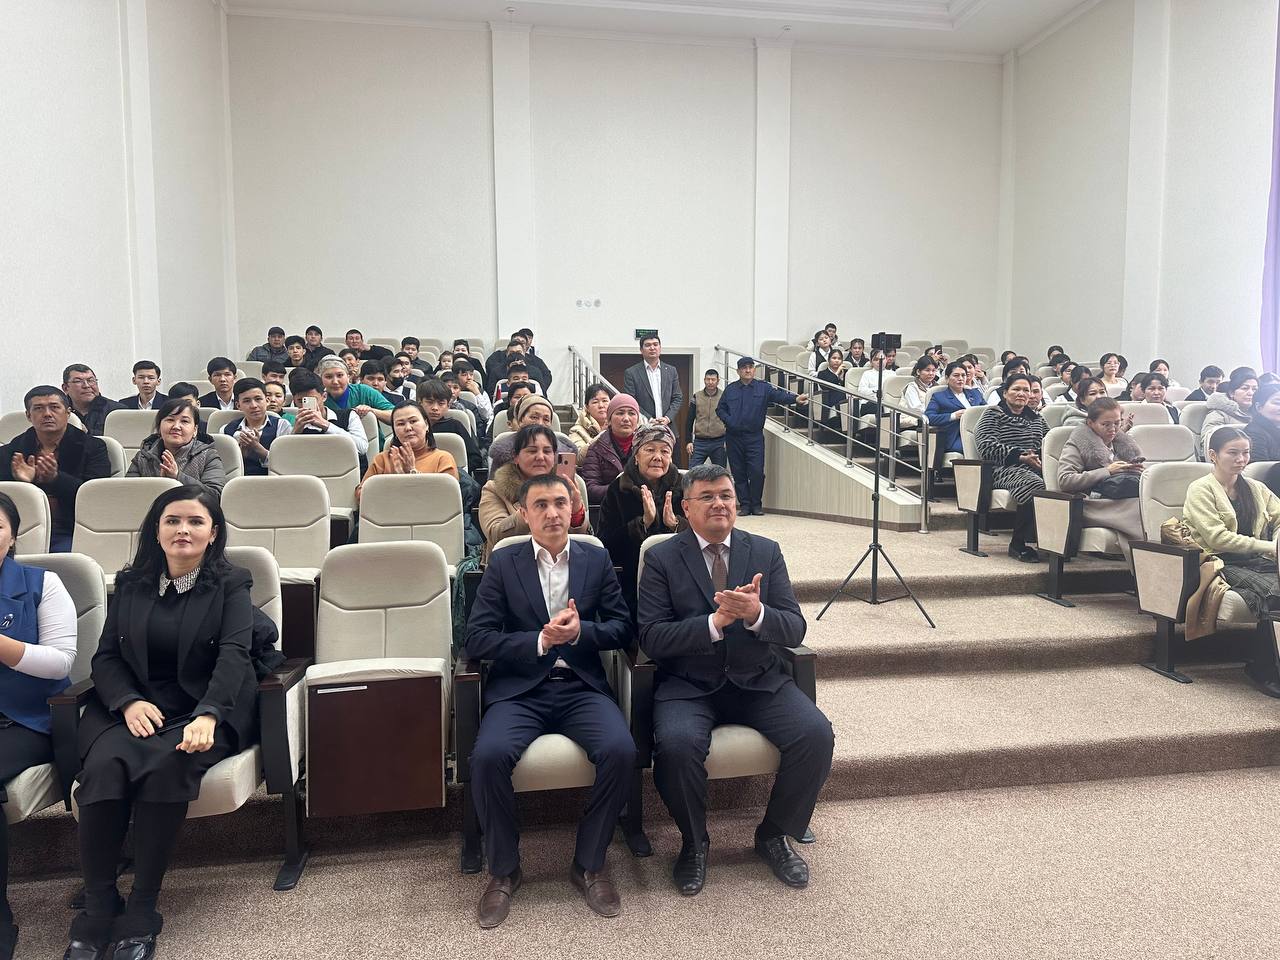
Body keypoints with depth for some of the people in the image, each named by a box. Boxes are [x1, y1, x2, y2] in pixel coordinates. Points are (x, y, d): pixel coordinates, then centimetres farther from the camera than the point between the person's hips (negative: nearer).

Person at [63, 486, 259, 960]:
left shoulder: (230, 585, 4)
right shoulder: (129, 584, 15)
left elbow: (234, 655, -10)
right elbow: (105, 655, 10)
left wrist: (207, 715, -27)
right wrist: (128, 702, -12)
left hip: (204, 709, -3)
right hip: (132, 706, 3)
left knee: (165, 766, -33)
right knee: (105, 765, -29)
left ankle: (140, 915, -21)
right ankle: (96, 912, -17)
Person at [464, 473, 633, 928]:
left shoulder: (596, 559, 11)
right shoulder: (503, 563, 6)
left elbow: (622, 627, 7)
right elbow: (477, 638, -1)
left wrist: (580, 631, -13)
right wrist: (540, 641, -13)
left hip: (581, 686, 1)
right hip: (520, 689, -1)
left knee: (620, 751, -27)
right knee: (489, 756, -29)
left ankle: (589, 864, -2)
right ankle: (504, 869, -2)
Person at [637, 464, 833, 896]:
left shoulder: (765, 552, 6)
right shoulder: (662, 559, -1)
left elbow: (795, 630, -1)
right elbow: (651, 639, -10)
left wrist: (756, 613, -23)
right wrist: (716, 621, -24)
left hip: (758, 681, 3)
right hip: (688, 685, -2)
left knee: (817, 735, -20)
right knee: (677, 745, -31)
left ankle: (775, 835, 8)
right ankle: (694, 843, 1)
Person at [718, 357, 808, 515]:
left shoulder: (763, 388, 3)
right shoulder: (730, 389, 9)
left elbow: (779, 395, -12)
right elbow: (720, 409, 12)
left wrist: (795, 398, -30)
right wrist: (728, 421, -6)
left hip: (755, 437, -2)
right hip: (734, 437, 2)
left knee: (757, 471, -7)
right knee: (739, 473, 4)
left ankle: (756, 504, 7)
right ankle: (745, 504, 13)